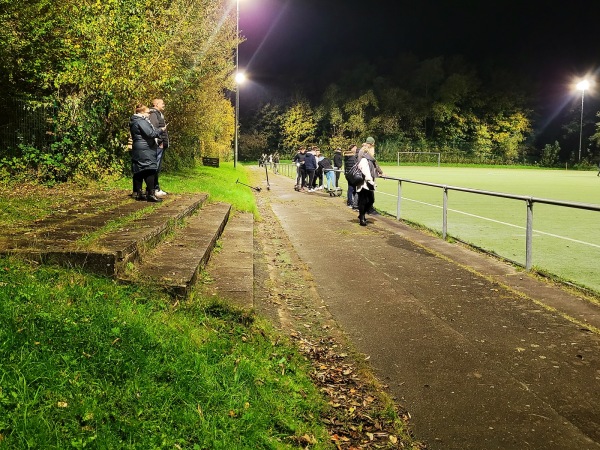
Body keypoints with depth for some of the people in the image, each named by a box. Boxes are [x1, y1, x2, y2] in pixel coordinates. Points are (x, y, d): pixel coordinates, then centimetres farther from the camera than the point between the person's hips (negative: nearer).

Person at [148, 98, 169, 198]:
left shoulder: (159, 114, 24)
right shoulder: (153, 114, -8)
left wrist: (165, 143, 15)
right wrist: (159, 142, -20)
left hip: (162, 145, 10)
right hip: (158, 145, -10)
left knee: (158, 167, 12)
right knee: (156, 167, -9)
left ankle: (156, 188, 16)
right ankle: (155, 188, -8)